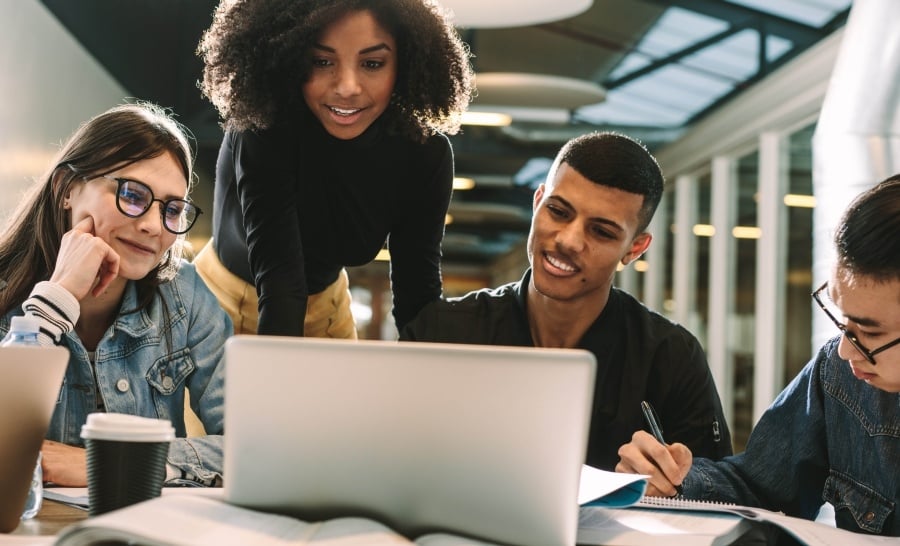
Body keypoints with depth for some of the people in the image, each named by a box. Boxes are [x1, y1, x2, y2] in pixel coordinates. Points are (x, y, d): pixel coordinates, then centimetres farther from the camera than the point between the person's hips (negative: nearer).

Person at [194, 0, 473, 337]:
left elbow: (417, 284, -18)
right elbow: (278, 271, -38)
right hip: (231, 300, -3)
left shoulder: (424, 153, -19)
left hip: (327, 306, 3)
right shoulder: (262, 130, -30)